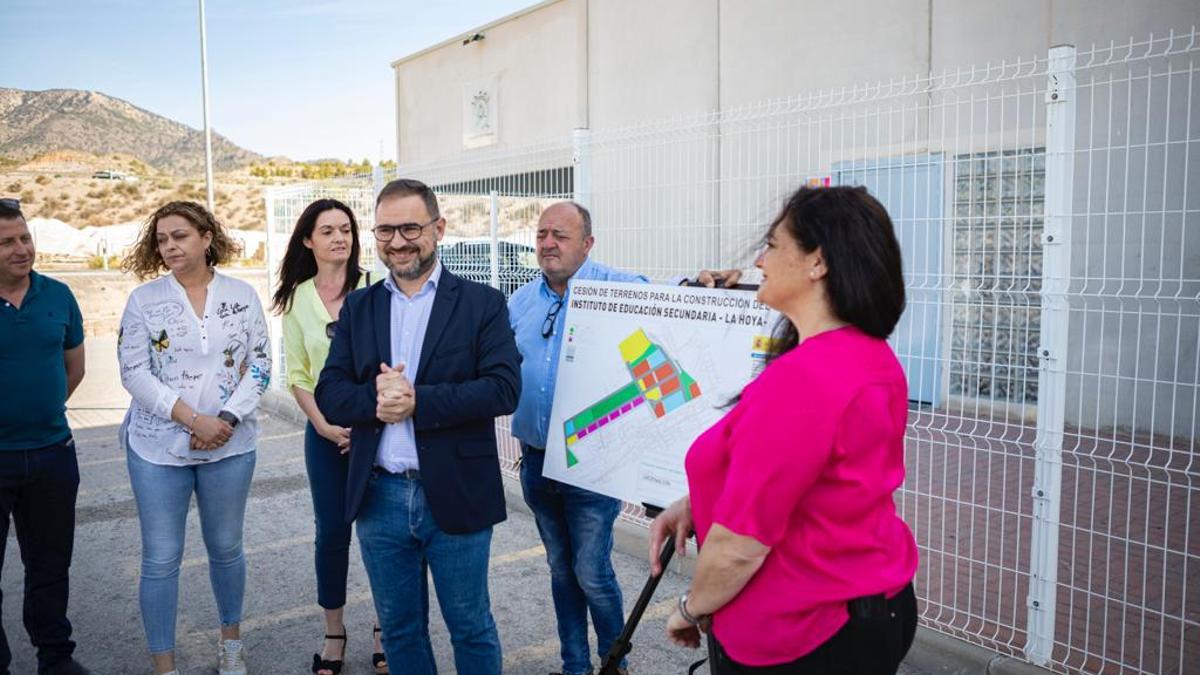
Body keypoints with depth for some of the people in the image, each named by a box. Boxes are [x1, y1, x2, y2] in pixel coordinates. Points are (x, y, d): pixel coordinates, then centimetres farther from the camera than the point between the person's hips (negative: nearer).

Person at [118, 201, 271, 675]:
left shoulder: (242, 295, 2)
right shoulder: (144, 299, -1)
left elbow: (260, 365, 0)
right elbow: (134, 372, -7)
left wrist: (228, 419, -13)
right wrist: (193, 419, -16)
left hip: (230, 445, 1)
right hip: (158, 447, -1)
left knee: (226, 548, 14)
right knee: (160, 559, 4)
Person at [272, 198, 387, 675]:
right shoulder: (297, 298, 4)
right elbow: (297, 375, 7)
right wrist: (323, 424, -5)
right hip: (326, 432, 2)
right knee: (331, 533, 9)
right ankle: (334, 633, 27)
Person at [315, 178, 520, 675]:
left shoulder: (481, 303, -4)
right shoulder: (357, 308, 7)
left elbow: (503, 388, -15)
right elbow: (329, 395, 1)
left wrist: (416, 400, -22)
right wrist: (375, 397, -20)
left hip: (455, 497, -3)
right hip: (379, 498, 4)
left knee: (470, 628, 13)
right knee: (399, 629, 19)